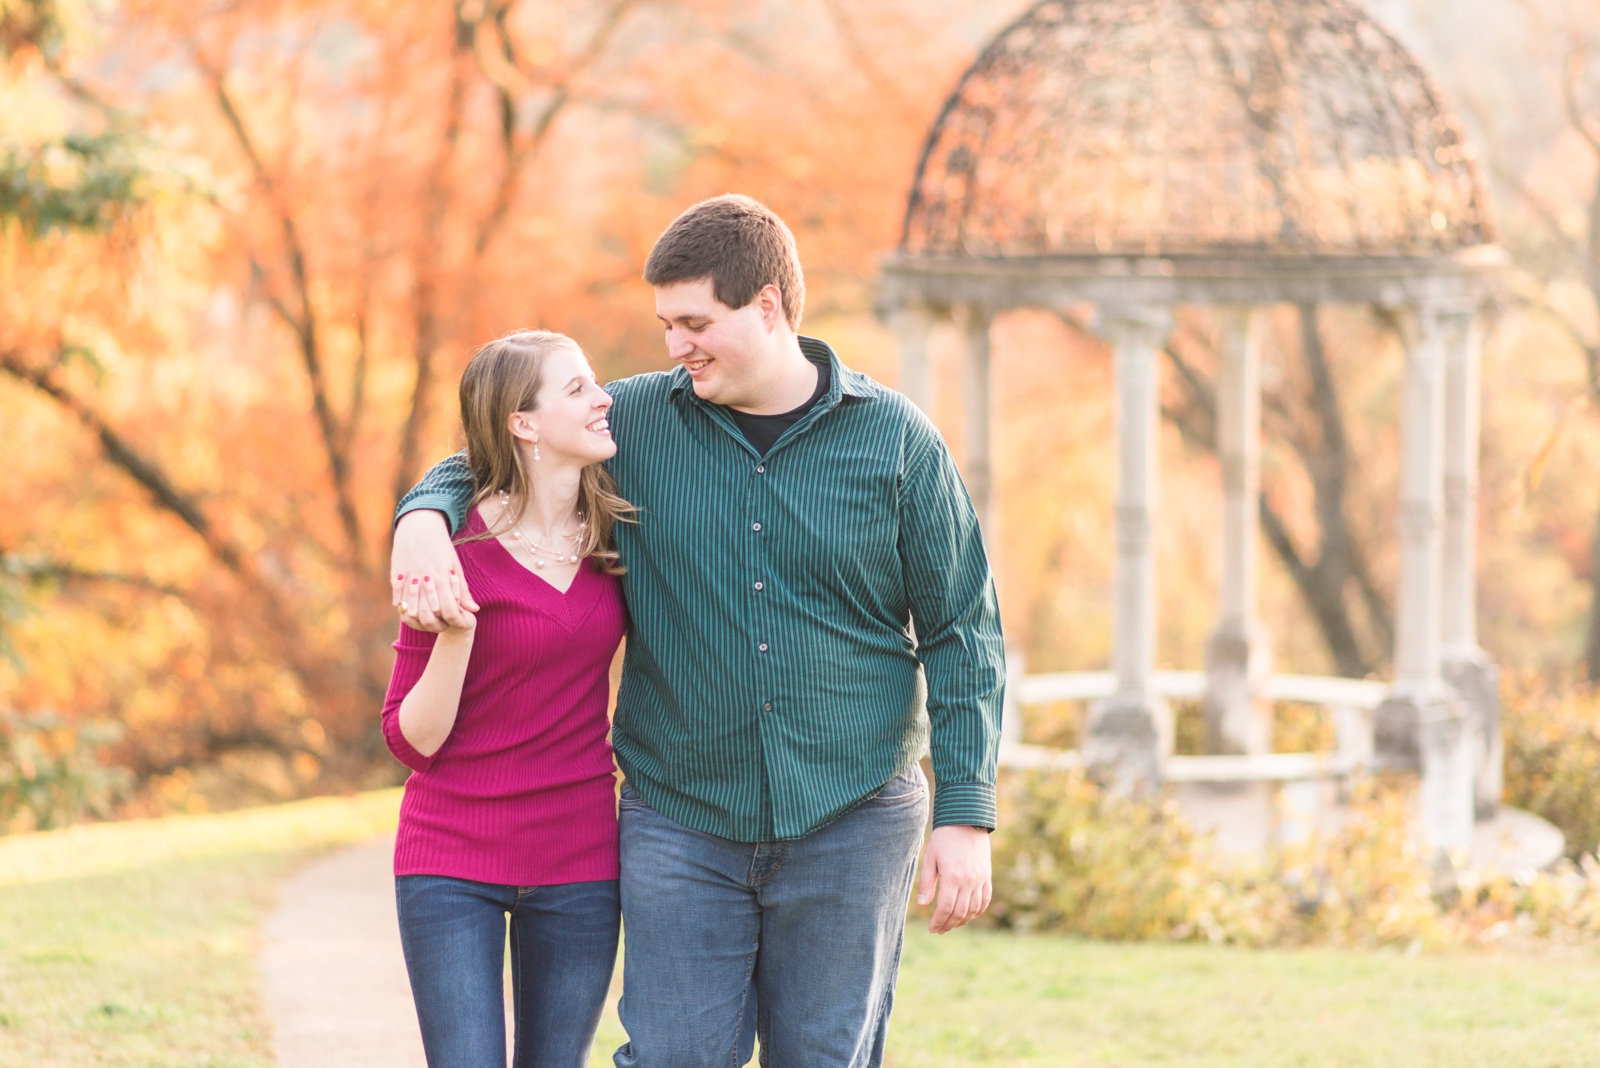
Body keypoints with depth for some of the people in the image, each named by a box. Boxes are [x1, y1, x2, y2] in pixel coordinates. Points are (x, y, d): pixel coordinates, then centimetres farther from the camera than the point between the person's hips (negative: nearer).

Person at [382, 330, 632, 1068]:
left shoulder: (611, 532, 3)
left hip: (578, 866, 4)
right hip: (452, 866, -4)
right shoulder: (455, 550, -11)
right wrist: (454, 634, -23)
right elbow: (413, 741, -9)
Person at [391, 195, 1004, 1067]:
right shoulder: (636, 422, 4)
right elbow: (481, 465, 15)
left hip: (849, 824, -1)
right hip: (684, 824, 1)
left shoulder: (894, 440, -1)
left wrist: (965, 818, -4)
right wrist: (424, 521, -11)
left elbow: (963, 634, 2)